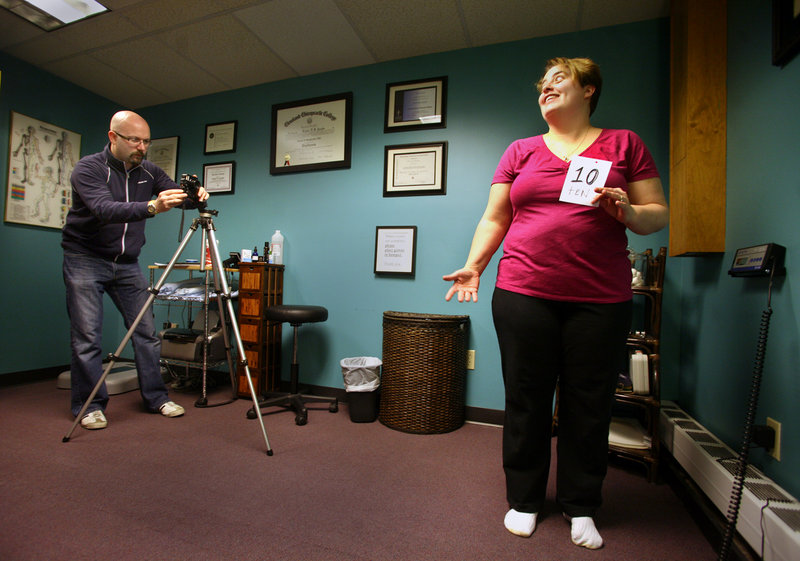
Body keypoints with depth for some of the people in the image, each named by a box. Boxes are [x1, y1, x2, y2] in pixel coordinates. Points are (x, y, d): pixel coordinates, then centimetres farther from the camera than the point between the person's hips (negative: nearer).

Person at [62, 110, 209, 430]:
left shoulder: (149, 172, 4)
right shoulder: (88, 168, -12)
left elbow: (176, 195, -4)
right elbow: (104, 209, -29)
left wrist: (195, 197, -28)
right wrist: (151, 207, -45)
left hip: (127, 263, 5)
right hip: (85, 259, -4)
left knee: (146, 330, 3)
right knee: (87, 336, -3)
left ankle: (156, 397, 15)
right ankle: (90, 406, 12)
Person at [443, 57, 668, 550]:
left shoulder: (624, 144, 10)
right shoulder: (521, 150, 13)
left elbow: (659, 214, 9)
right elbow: (494, 219, 9)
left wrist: (628, 212, -13)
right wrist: (473, 265, -4)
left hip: (601, 300, 0)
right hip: (523, 295, 1)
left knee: (589, 407, 10)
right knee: (526, 402, 8)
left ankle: (581, 507, 33)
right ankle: (524, 500, 30)